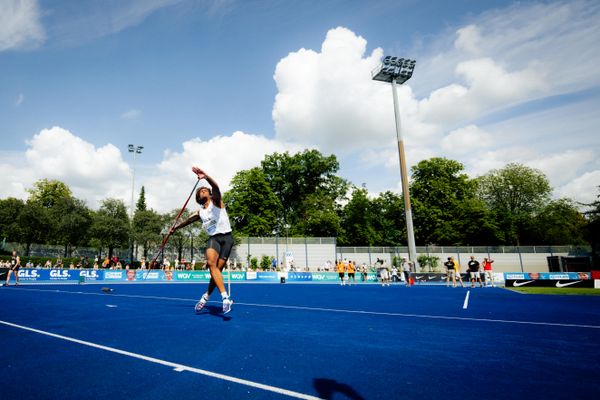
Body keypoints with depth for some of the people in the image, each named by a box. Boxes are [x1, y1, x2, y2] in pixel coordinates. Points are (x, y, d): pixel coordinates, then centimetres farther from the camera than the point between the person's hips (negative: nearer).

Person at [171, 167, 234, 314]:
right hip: (213, 238, 3)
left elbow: (216, 187, -16)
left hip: (226, 237, -3)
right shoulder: (200, 213, 20)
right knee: (211, 264, -24)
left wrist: (206, 177, -35)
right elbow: (187, 221, 39)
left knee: (218, 269, -8)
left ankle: (206, 296, 14)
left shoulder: (216, 201, 6)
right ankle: (225, 298, -30)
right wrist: (175, 228, 53)